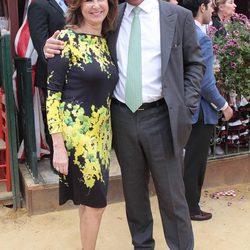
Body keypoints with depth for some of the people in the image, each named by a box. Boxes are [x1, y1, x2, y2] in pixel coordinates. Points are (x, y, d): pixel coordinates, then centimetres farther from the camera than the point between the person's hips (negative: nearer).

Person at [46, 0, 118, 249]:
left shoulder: (106, 41, 9)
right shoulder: (66, 38, -11)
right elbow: (52, 92, -14)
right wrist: (58, 145, -17)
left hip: (102, 130, 7)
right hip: (76, 130, -7)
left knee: (89, 199, 16)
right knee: (96, 201, 1)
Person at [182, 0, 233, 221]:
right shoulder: (202, 38, -22)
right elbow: (205, 84, -23)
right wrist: (224, 106, -11)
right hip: (200, 110, -9)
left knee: (192, 159, 22)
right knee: (196, 161, 5)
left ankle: (187, 201, 36)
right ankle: (191, 208, 21)